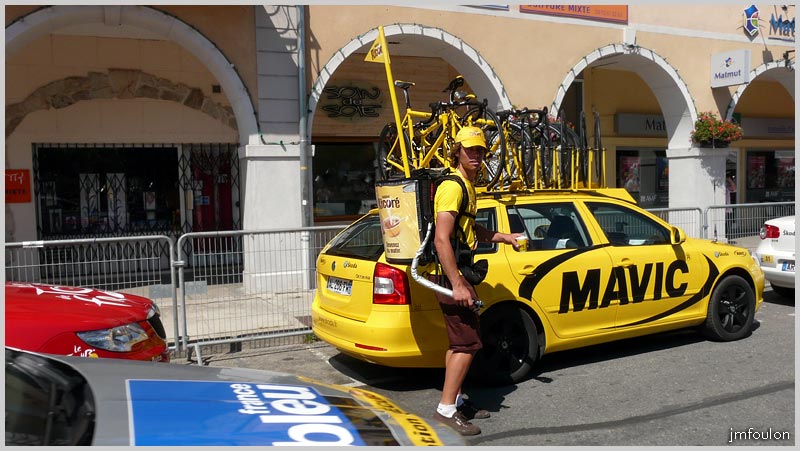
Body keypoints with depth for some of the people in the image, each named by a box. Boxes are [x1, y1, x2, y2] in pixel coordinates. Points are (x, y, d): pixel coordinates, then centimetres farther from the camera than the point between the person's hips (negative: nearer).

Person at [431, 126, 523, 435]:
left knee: (458, 341, 15)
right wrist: (457, 285, -27)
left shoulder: (467, 186, 16)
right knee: (468, 343, -7)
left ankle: (454, 402, 24)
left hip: (458, 274, 10)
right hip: (452, 277, -10)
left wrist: (503, 237, 22)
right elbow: (441, 239, -25)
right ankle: (446, 411, -1)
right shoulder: (453, 187, -16)